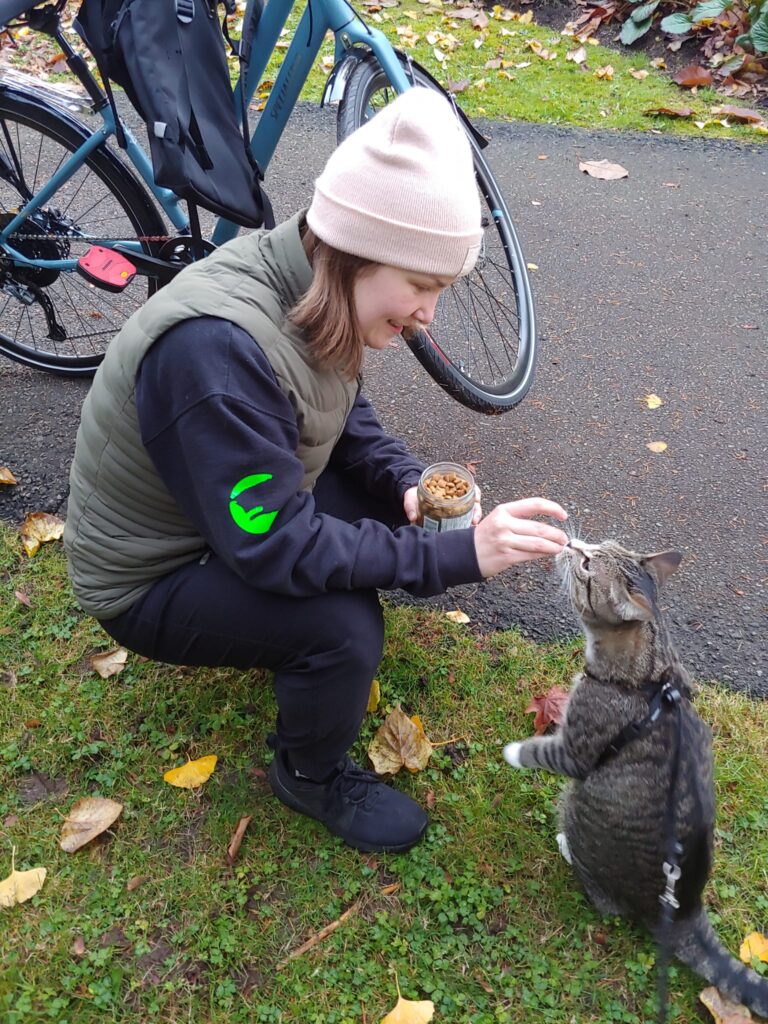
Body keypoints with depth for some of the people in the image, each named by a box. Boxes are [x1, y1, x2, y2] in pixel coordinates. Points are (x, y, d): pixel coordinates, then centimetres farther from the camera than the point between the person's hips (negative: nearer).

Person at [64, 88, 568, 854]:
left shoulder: (306, 287, -11)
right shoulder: (219, 347, -37)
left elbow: (345, 418, 4)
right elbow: (273, 546, -34)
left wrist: (407, 484, -15)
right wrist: (455, 555, -33)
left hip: (245, 509, 8)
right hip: (151, 581, -7)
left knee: (401, 501, -4)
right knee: (344, 627, -28)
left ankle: (298, 649, 17)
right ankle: (310, 777, 4)